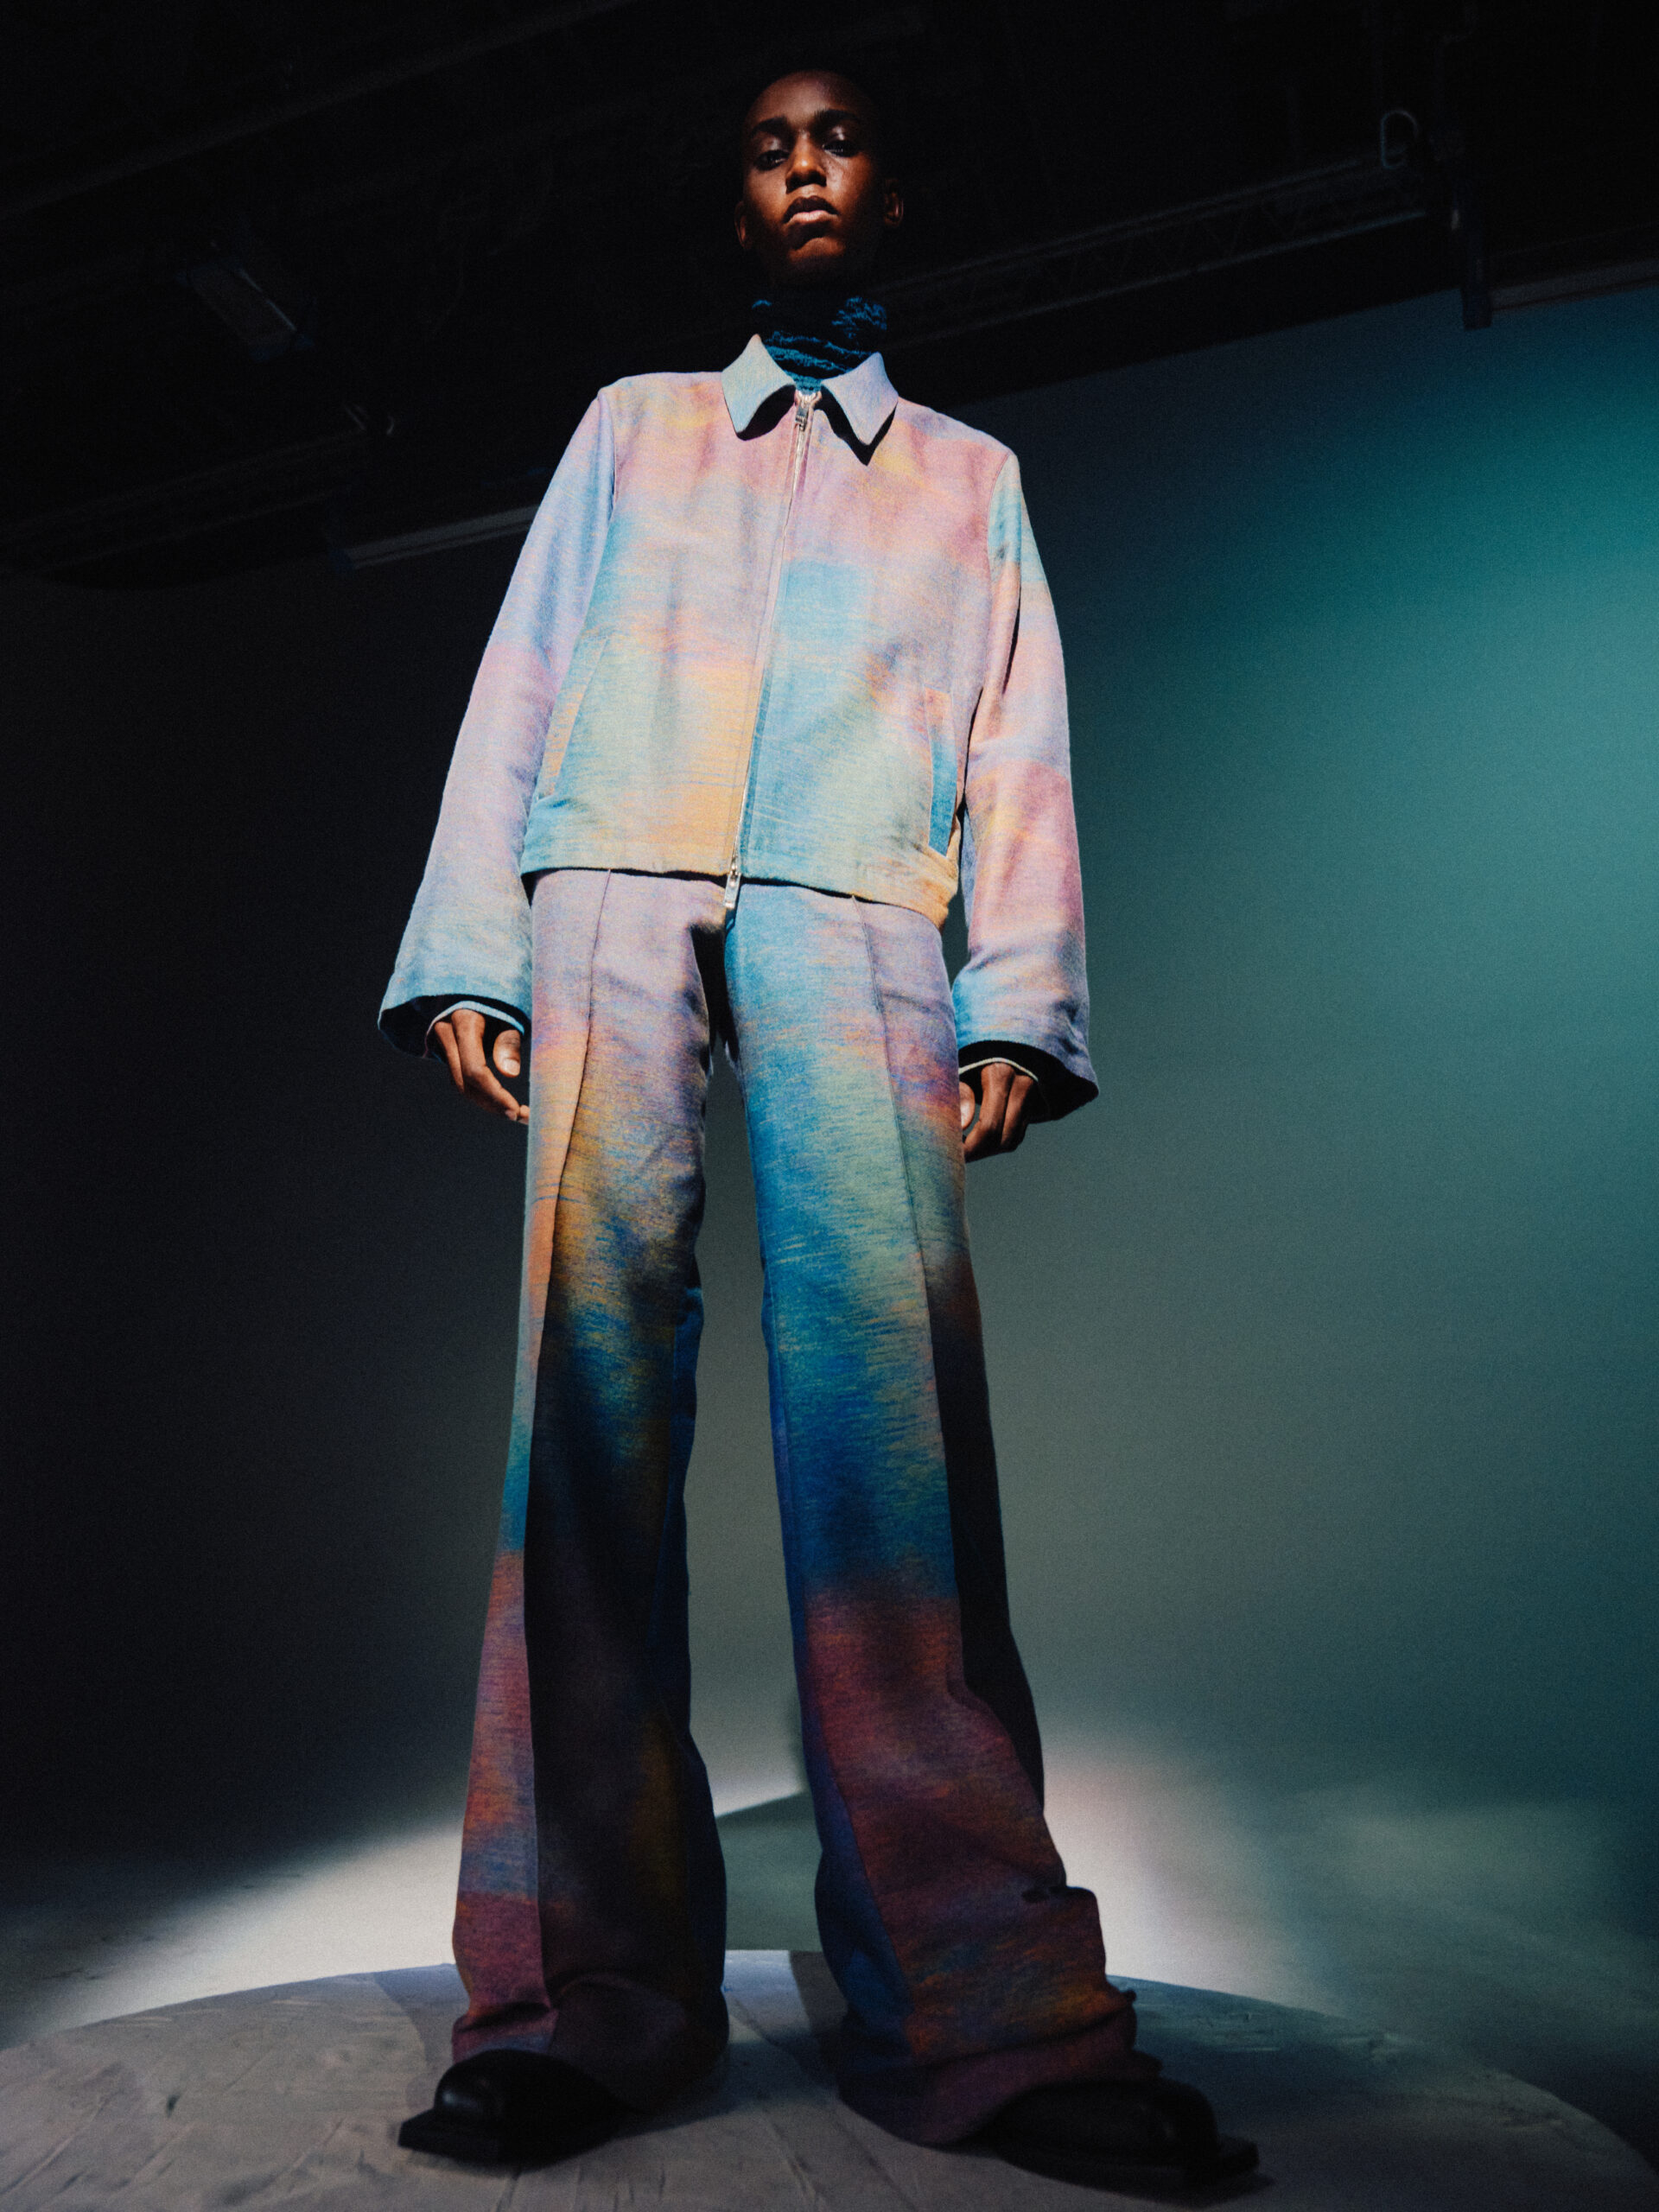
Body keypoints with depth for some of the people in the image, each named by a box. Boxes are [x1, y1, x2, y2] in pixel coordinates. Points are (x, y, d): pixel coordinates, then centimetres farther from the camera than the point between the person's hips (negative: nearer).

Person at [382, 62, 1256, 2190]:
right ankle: (588, 1995, -7)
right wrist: (469, 951, 1)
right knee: (593, 1396, -12)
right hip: (614, 904, 1)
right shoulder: (629, 424, 28)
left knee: (891, 1408, -17)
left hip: (852, 926, 0)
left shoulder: (971, 475, 28)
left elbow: (1018, 750, 15)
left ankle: (980, 2003, -13)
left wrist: (1017, 999, -2)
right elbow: (518, 686, 16)